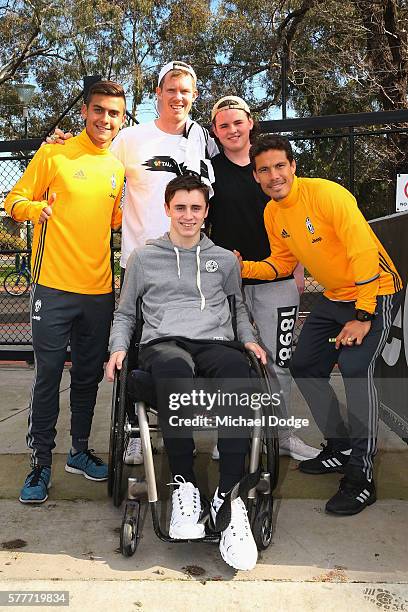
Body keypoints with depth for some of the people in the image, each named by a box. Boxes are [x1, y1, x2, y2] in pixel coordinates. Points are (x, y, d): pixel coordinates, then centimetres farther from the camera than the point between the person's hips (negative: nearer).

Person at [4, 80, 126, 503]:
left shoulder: (118, 169, 12)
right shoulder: (54, 155, -2)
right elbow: (14, 201, -1)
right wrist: (36, 207, -21)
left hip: (99, 290, 5)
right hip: (54, 287, -4)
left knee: (89, 376, 13)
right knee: (48, 376, 0)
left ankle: (80, 451, 29)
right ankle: (41, 461, 16)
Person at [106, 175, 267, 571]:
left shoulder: (225, 260, 25)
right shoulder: (143, 258, 21)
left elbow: (238, 307, 33)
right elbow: (124, 313, 24)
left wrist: (248, 339, 13)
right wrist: (118, 348, 6)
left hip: (215, 343, 1)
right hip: (162, 344, -1)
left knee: (236, 369, -39)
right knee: (175, 366, -42)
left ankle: (228, 497, -35)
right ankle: (184, 484, -27)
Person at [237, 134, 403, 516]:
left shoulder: (326, 194, -22)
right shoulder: (272, 213, 1)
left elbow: (364, 252, -25)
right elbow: (282, 262, 10)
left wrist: (362, 316, -25)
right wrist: (245, 268, -9)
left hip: (375, 291, -8)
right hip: (334, 297, 8)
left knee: (354, 367, -25)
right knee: (304, 368, 7)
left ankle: (361, 477, -12)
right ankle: (341, 449, 25)